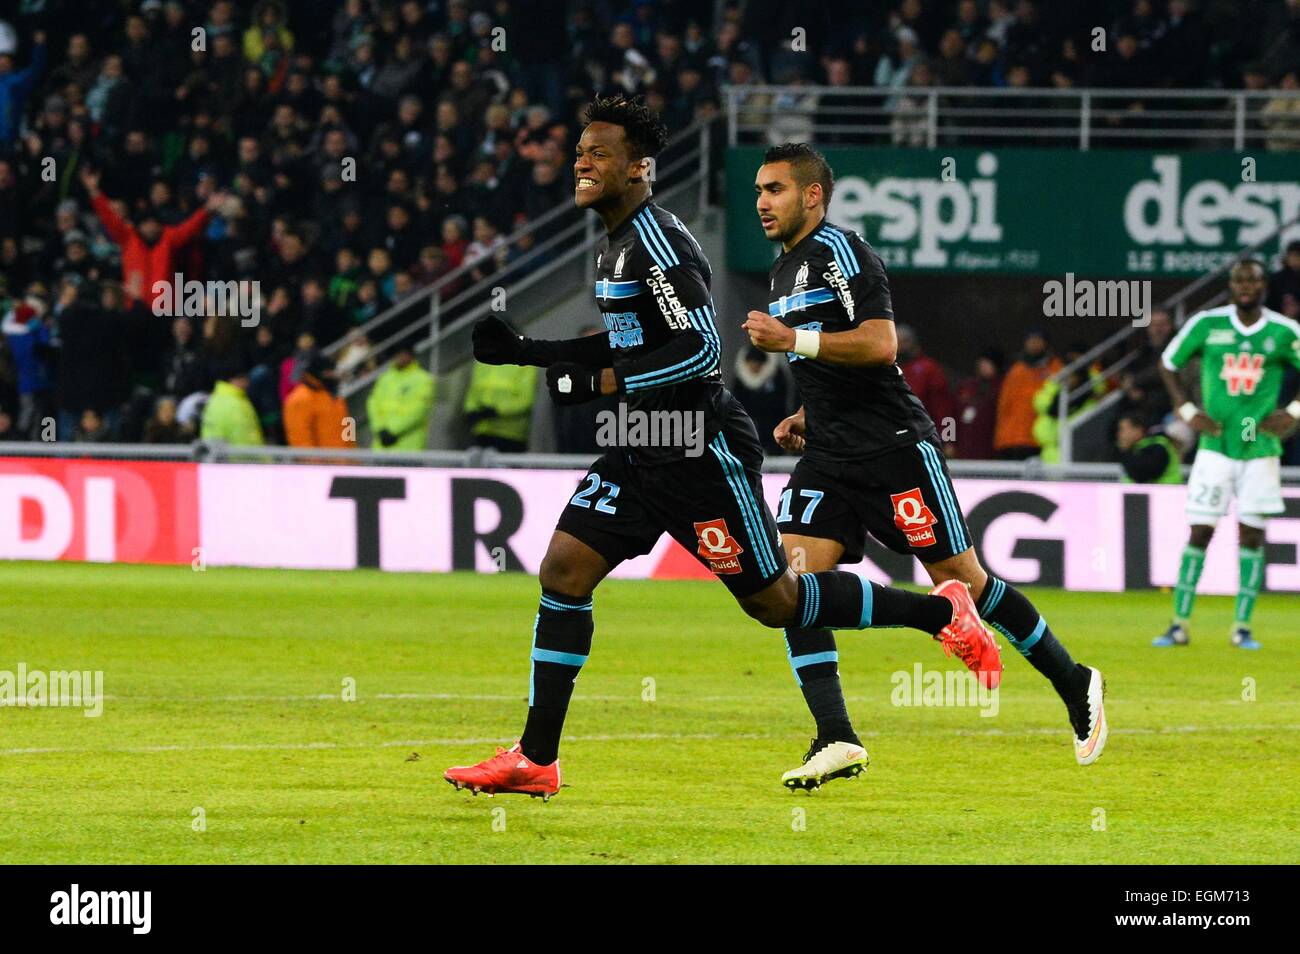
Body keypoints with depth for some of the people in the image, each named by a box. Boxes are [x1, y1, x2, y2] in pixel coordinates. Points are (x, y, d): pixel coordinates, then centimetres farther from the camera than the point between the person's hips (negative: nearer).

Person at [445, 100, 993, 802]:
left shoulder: (658, 243, -19)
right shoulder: (616, 244, 12)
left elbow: (701, 350, -24)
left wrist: (596, 384, -24)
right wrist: (526, 352, 14)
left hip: (702, 451, -9)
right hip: (643, 450, 9)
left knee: (773, 599, 0)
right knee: (563, 569, -2)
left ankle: (942, 612, 17)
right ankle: (536, 759, 0)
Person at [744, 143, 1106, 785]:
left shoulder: (839, 251, -11)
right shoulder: (784, 272, 18)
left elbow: (880, 346, -22)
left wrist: (792, 339, -21)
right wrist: (805, 419, 15)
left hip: (893, 446, -8)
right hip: (828, 457, 8)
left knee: (962, 583, 0)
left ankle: (1074, 684, 18)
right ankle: (835, 738, -15)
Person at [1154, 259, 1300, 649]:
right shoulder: (1206, 324, -1)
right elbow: (1169, 364, 11)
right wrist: (1188, 411, 1)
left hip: (1261, 446, 0)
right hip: (1215, 445, 0)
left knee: (1251, 535, 1)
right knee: (1199, 532, -3)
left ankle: (1242, 625, 7)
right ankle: (1180, 624, 1)